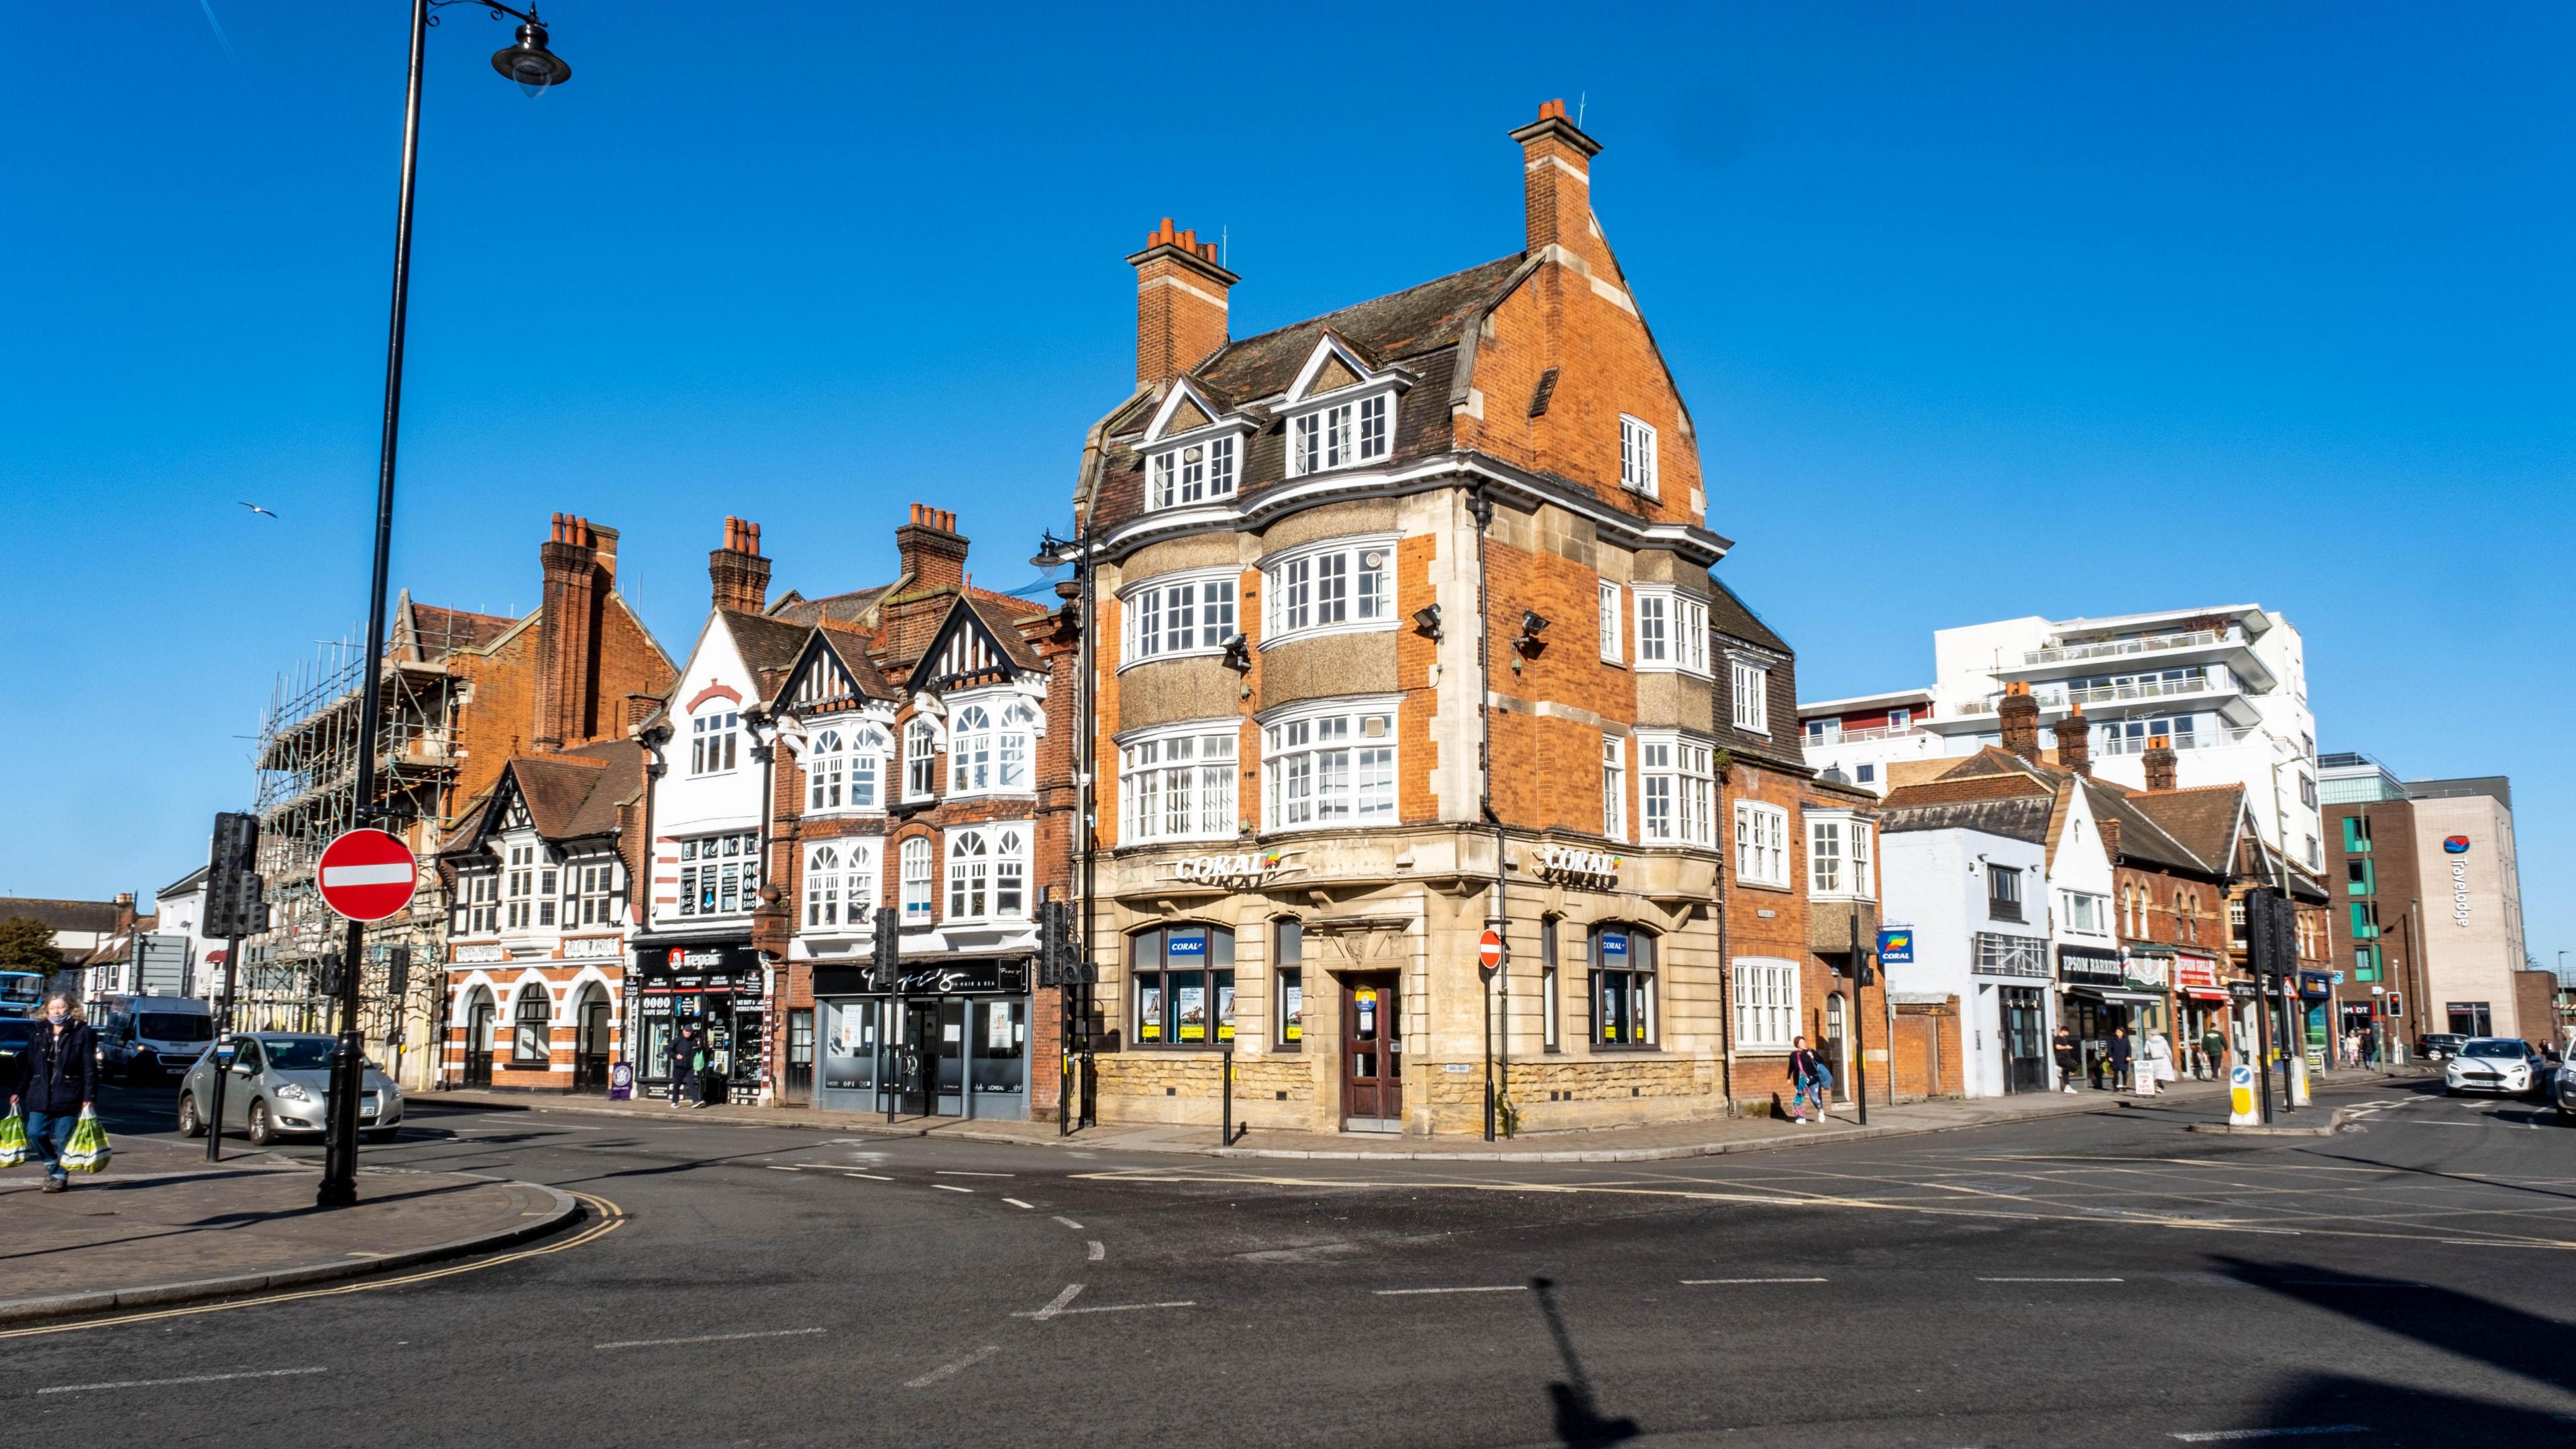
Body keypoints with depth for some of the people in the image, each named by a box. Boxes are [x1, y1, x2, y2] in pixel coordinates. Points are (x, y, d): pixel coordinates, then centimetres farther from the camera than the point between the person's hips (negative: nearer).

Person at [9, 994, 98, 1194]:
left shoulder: (82, 1033, -2)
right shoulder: (40, 1033, 11)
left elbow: (90, 1068, -5)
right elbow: (27, 1066, 15)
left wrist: (88, 1097, -10)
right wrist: (17, 1091, 9)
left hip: (68, 1096, -4)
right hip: (41, 1096, 4)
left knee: (64, 1138, 0)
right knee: (35, 1133, -3)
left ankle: (60, 1176, 14)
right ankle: (51, 1164, 21)